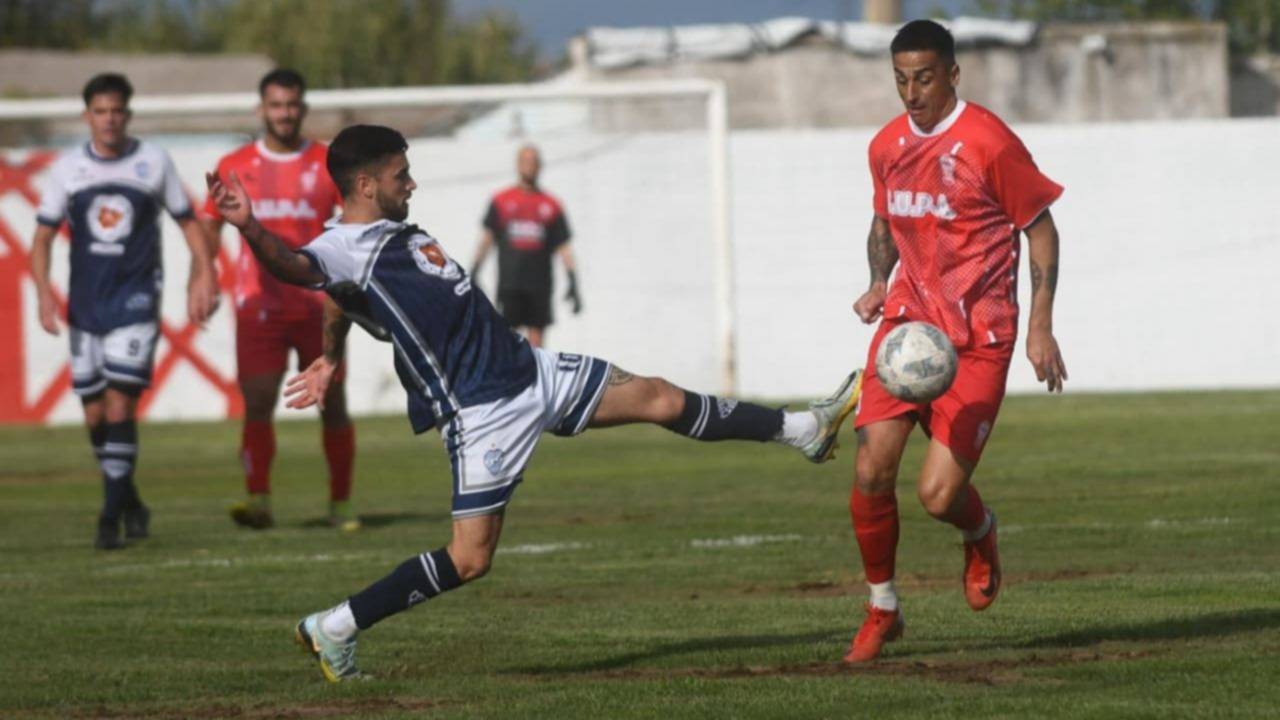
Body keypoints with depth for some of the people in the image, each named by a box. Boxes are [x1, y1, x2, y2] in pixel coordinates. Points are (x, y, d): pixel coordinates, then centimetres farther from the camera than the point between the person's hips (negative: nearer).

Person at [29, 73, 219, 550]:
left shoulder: (154, 162, 2)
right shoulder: (68, 167, 5)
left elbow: (188, 223, 11)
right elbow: (43, 237, 8)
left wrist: (204, 277, 0)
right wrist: (43, 292, -6)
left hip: (136, 300, -3)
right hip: (85, 304, 3)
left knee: (119, 405, -14)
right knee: (94, 414, 5)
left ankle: (111, 517, -11)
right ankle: (129, 501, 26)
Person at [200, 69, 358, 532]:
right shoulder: (235, 167, 7)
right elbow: (208, 226, 12)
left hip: (319, 304, 0)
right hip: (259, 303, 0)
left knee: (332, 405, 4)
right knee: (257, 403, -14)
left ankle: (340, 503, 15)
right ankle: (259, 501, -16)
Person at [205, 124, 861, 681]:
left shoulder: (395, 233, 11)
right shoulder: (342, 250, -17)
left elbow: (342, 300, 27)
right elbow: (296, 267, -40)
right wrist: (248, 228, -58)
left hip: (529, 370, 9)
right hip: (481, 411, -9)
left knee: (660, 399, 15)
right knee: (469, 558, -9)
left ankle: (803, 429, 29)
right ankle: (333, 628, 2)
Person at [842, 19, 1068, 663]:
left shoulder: (989, 143, -11)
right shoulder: (886, 147, 7)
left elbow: (1041, 229, -4)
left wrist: (1040, 327, -9)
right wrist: (878, 283, 3)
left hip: (977, 339, -5)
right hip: (907, 320, 5)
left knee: (938, 494, -12)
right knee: (871, 472, -10)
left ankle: (981, 536, 26)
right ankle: (881, 610, 10)